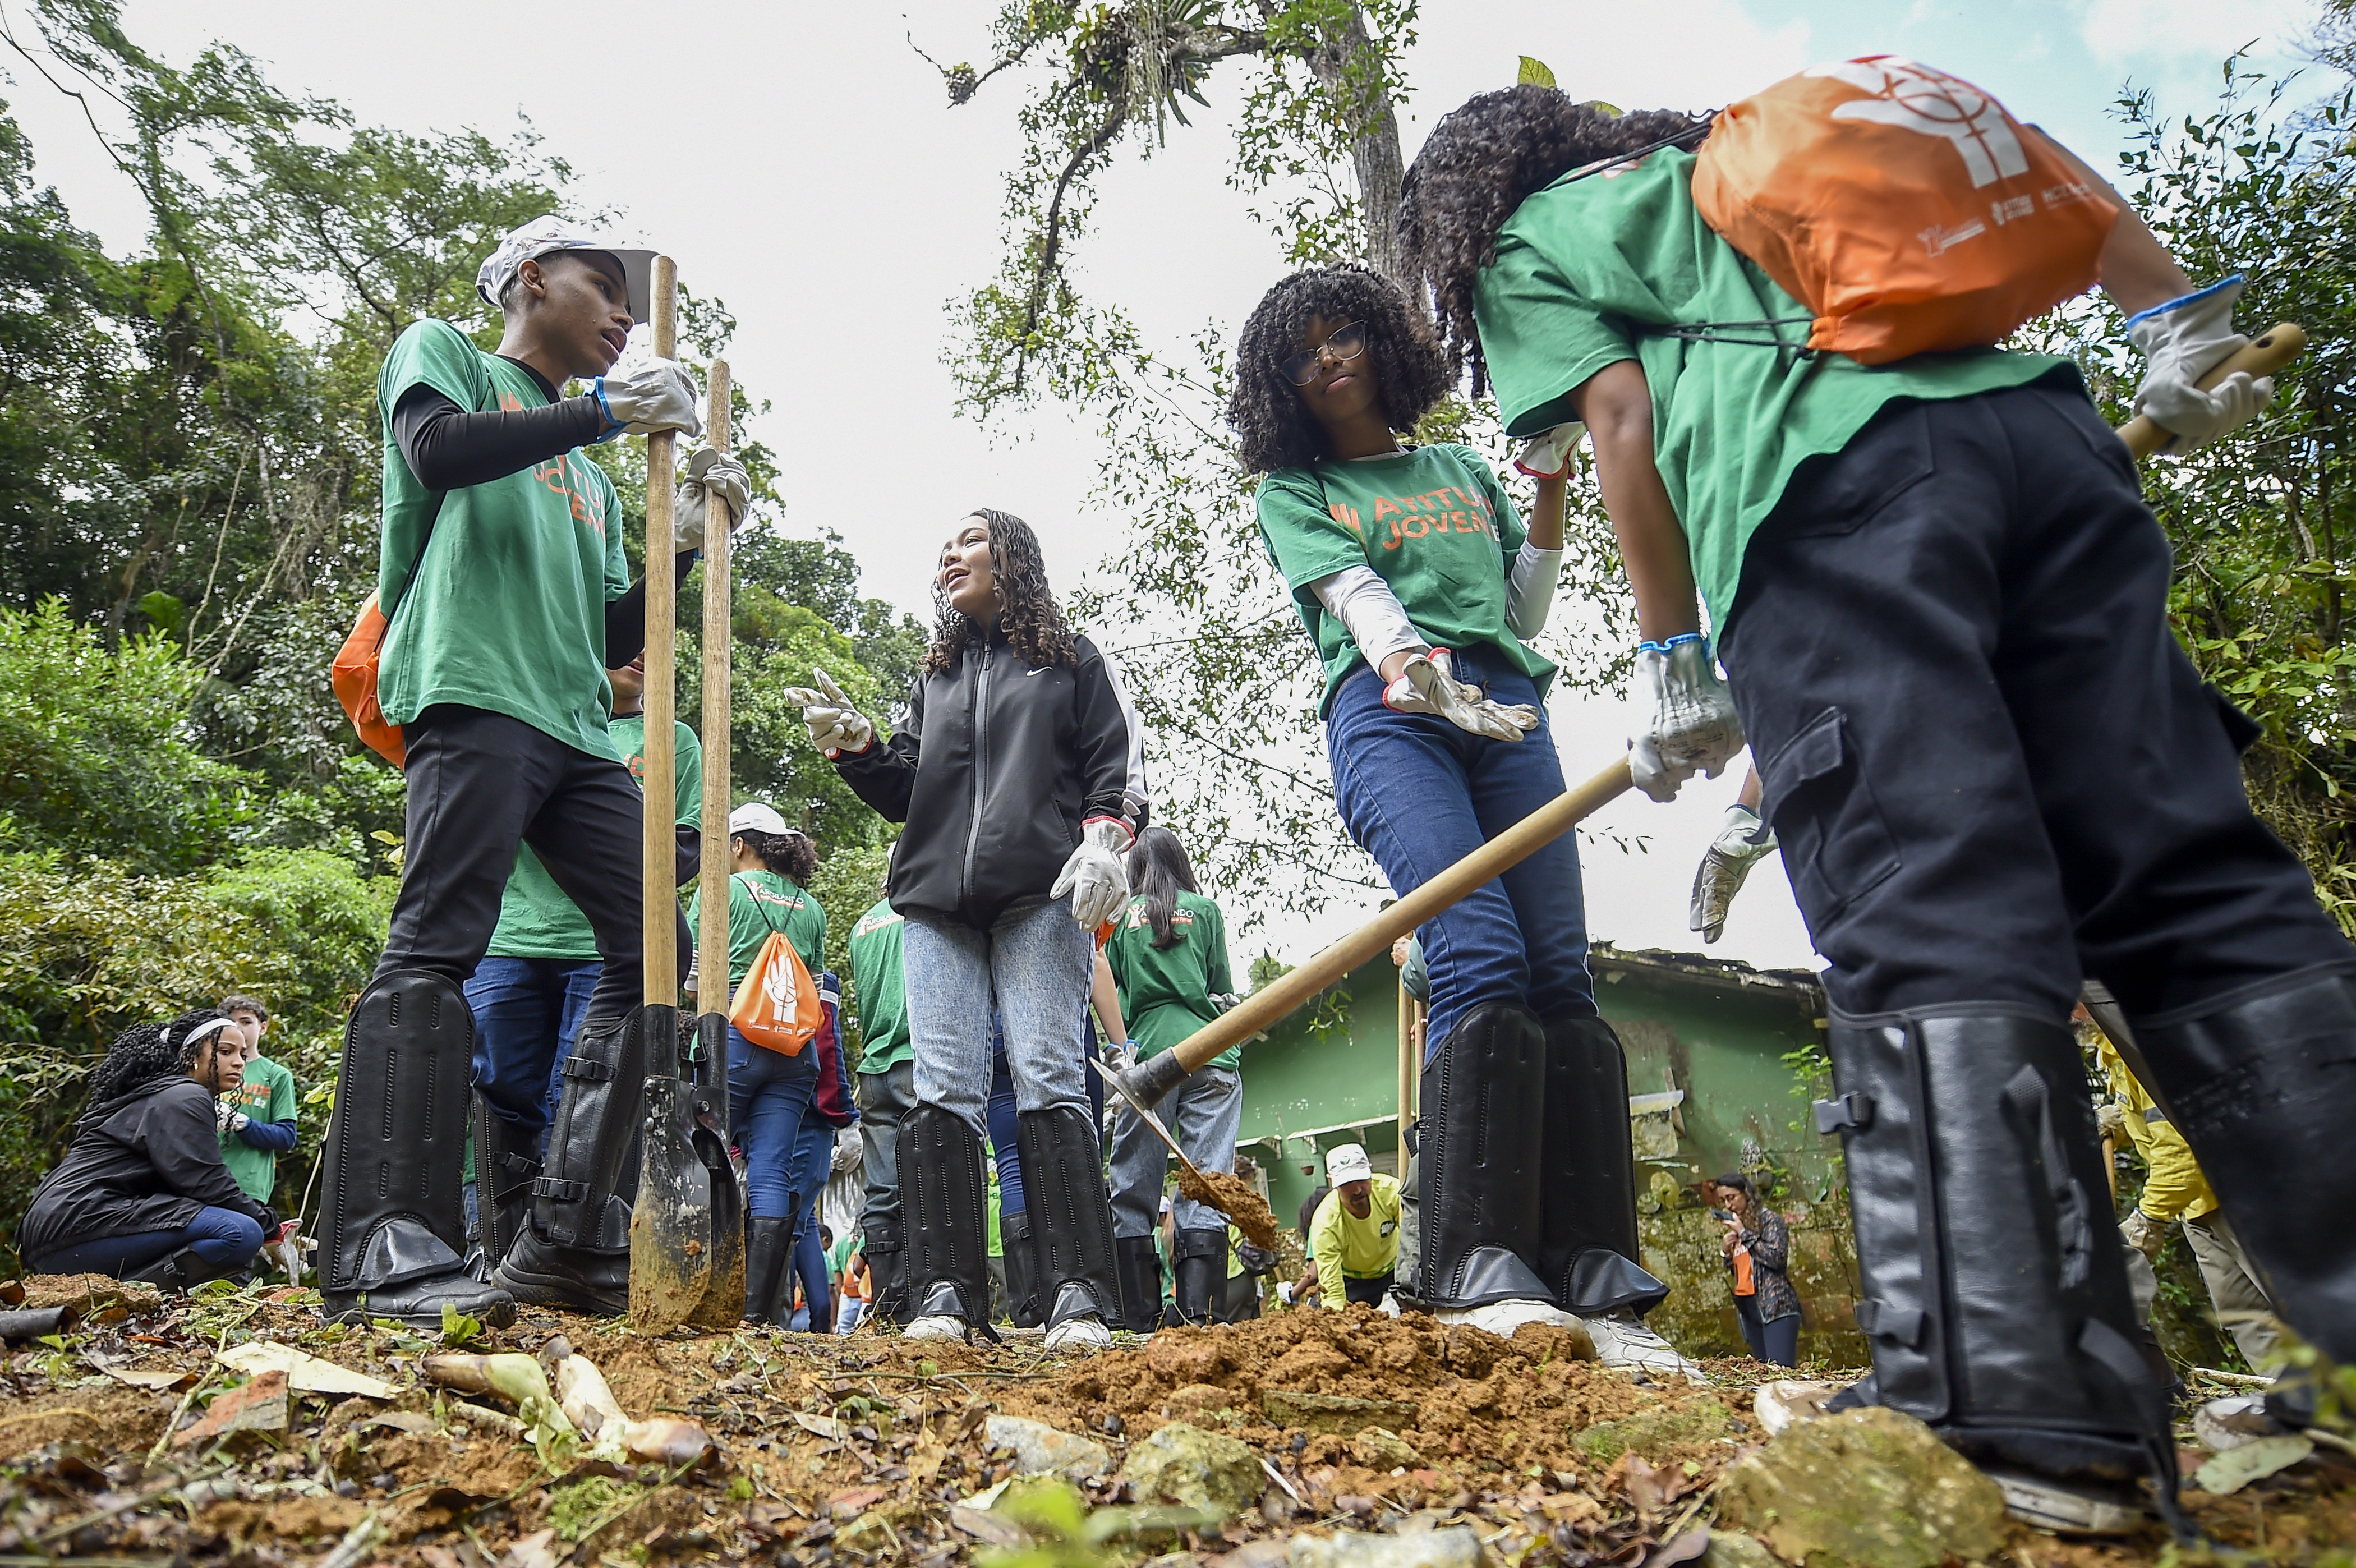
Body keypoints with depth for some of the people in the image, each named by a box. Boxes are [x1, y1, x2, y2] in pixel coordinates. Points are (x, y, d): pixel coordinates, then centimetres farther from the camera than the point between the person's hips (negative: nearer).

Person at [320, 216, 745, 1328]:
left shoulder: (590, 478, 32)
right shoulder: (442, 353, 16)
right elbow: (438, 449, -8)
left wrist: (684, 542, 14)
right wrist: (602, 410, -4)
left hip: (578, 729, 8)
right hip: (472, 692, -7)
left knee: (655, 946, -2)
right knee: (438, 945, -17)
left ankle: (569, 1245, 1)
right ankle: (382, 1257, -19)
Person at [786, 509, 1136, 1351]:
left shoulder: (1069, 658, 17)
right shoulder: (935, 676, 28)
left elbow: (1109, 762, 8)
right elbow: (905, 793, 22)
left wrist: (1101, 841, -10)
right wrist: (854, 745, 3)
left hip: (1040, 894, -4)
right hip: (938, 900, 4)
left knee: (1048, 1078, -12)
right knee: (942, 1088, -5)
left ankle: (1080, 1299, -12)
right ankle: (945, 1296, -6)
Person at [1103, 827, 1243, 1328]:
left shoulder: (1121, 917, 12)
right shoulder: (1205, 910, 11)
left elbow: (1112, 991, 14)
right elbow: (1223, 987, 14)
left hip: (1147, 1054, 0)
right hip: (1210, 1055, 0)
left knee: (1134, 1186, 4)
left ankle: (1133, 1316, 0)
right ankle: (1196, 1310, -12)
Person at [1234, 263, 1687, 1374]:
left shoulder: (1463, 470, 30)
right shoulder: (1292, 491, 20)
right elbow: (1351, 588, -1)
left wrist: (1550, 506, 15)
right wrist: (1404, 657, -22)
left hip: (1506, 710, 4)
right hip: (1389, 711, -3)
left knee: (1561, 975, -11)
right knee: (1483, 962, -24)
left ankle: (1595, 1282, -13)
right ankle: (1477, 1271, -25)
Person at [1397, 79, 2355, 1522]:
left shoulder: (1524, 248, 23)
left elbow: (1625, 417, 8)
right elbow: (2022, 159, 30)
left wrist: (1675, 659, 11)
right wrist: (2173, 314, 27)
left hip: (1824, 490, -6)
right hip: (2031, 424, 6)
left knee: (1928, 927, -16)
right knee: (2193, 873, -1)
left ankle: (2018, 1398, -24)